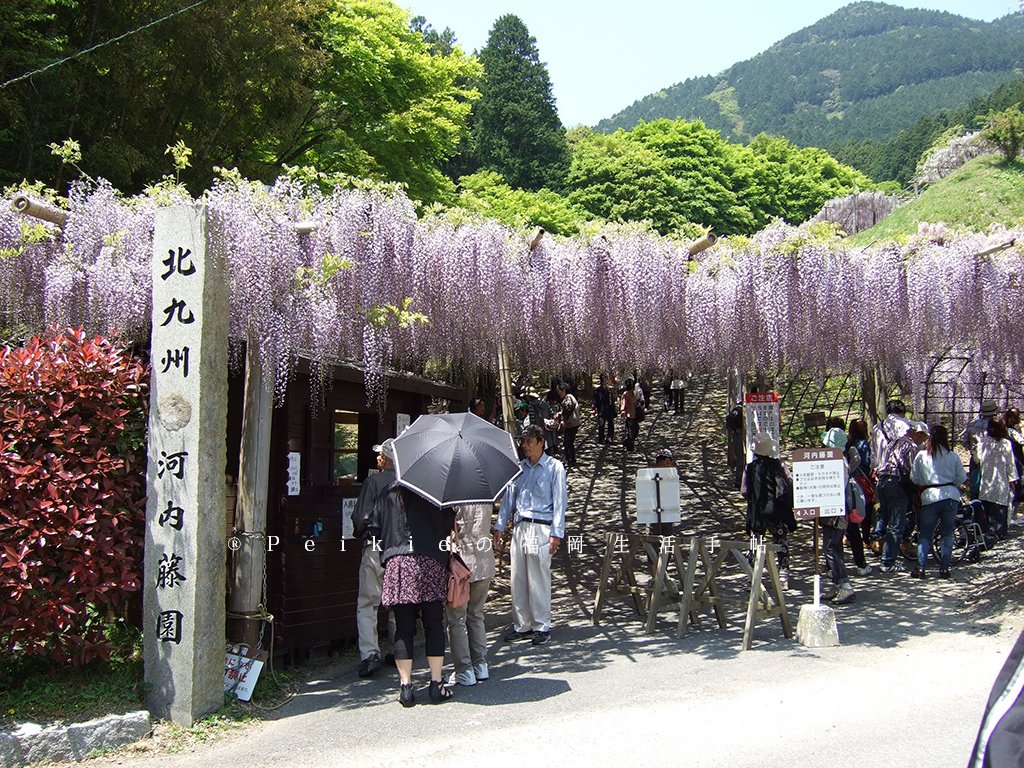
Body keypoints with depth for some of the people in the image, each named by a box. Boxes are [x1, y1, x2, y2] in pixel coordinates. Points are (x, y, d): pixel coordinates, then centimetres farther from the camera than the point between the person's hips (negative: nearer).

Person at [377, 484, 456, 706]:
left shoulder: (389, 494, 12)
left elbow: (381, 527, 15)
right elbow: (449, 523, 3)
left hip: (396, 564, 2)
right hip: (430, 563, -2)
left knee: (404, 628, 4)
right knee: (434, 625, 6)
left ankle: (406, 687, 3)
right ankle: (437, 684, 5)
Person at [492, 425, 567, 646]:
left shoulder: (554, 467, -1)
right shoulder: (519, 467, 13)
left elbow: (559, 501, -5)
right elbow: (509, 498, 16)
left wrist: (556, 534, -11)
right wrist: (499, 528, 12)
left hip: (541, 528, -5)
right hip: (520, 527, 5)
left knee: (539, 580, -3)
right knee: (518, 579, 6)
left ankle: (542, 626, 8)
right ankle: (521, 625, 16)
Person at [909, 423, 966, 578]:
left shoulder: (921, 456, 0)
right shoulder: (953, 456, 1)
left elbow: (914, 478, 2)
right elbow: (962, 478, 4)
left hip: (930, 497, -1)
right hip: (951, 496, 1)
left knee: (925, 534, 7)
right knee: (947, 533, 11)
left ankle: (920, 568, -2)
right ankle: (944, 568, 8)